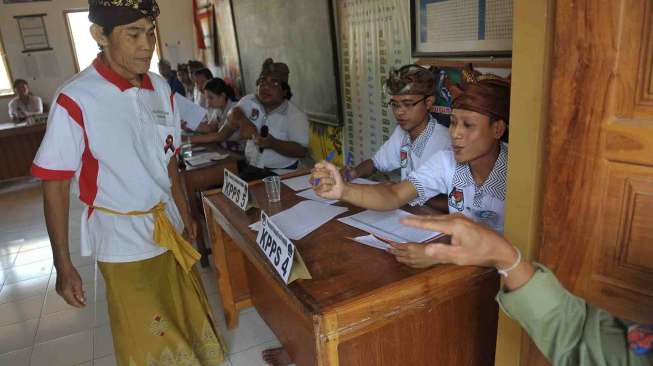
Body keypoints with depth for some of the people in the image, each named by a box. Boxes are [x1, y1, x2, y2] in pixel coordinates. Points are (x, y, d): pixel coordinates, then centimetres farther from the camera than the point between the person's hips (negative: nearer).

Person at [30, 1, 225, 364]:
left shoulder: (161, 88, 0)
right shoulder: (75, 100, -17)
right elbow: (55, 185, -11)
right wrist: (63, 265, -9)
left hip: (169, 230, 5)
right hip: (123, 242, -4)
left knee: (190, 321, 18)